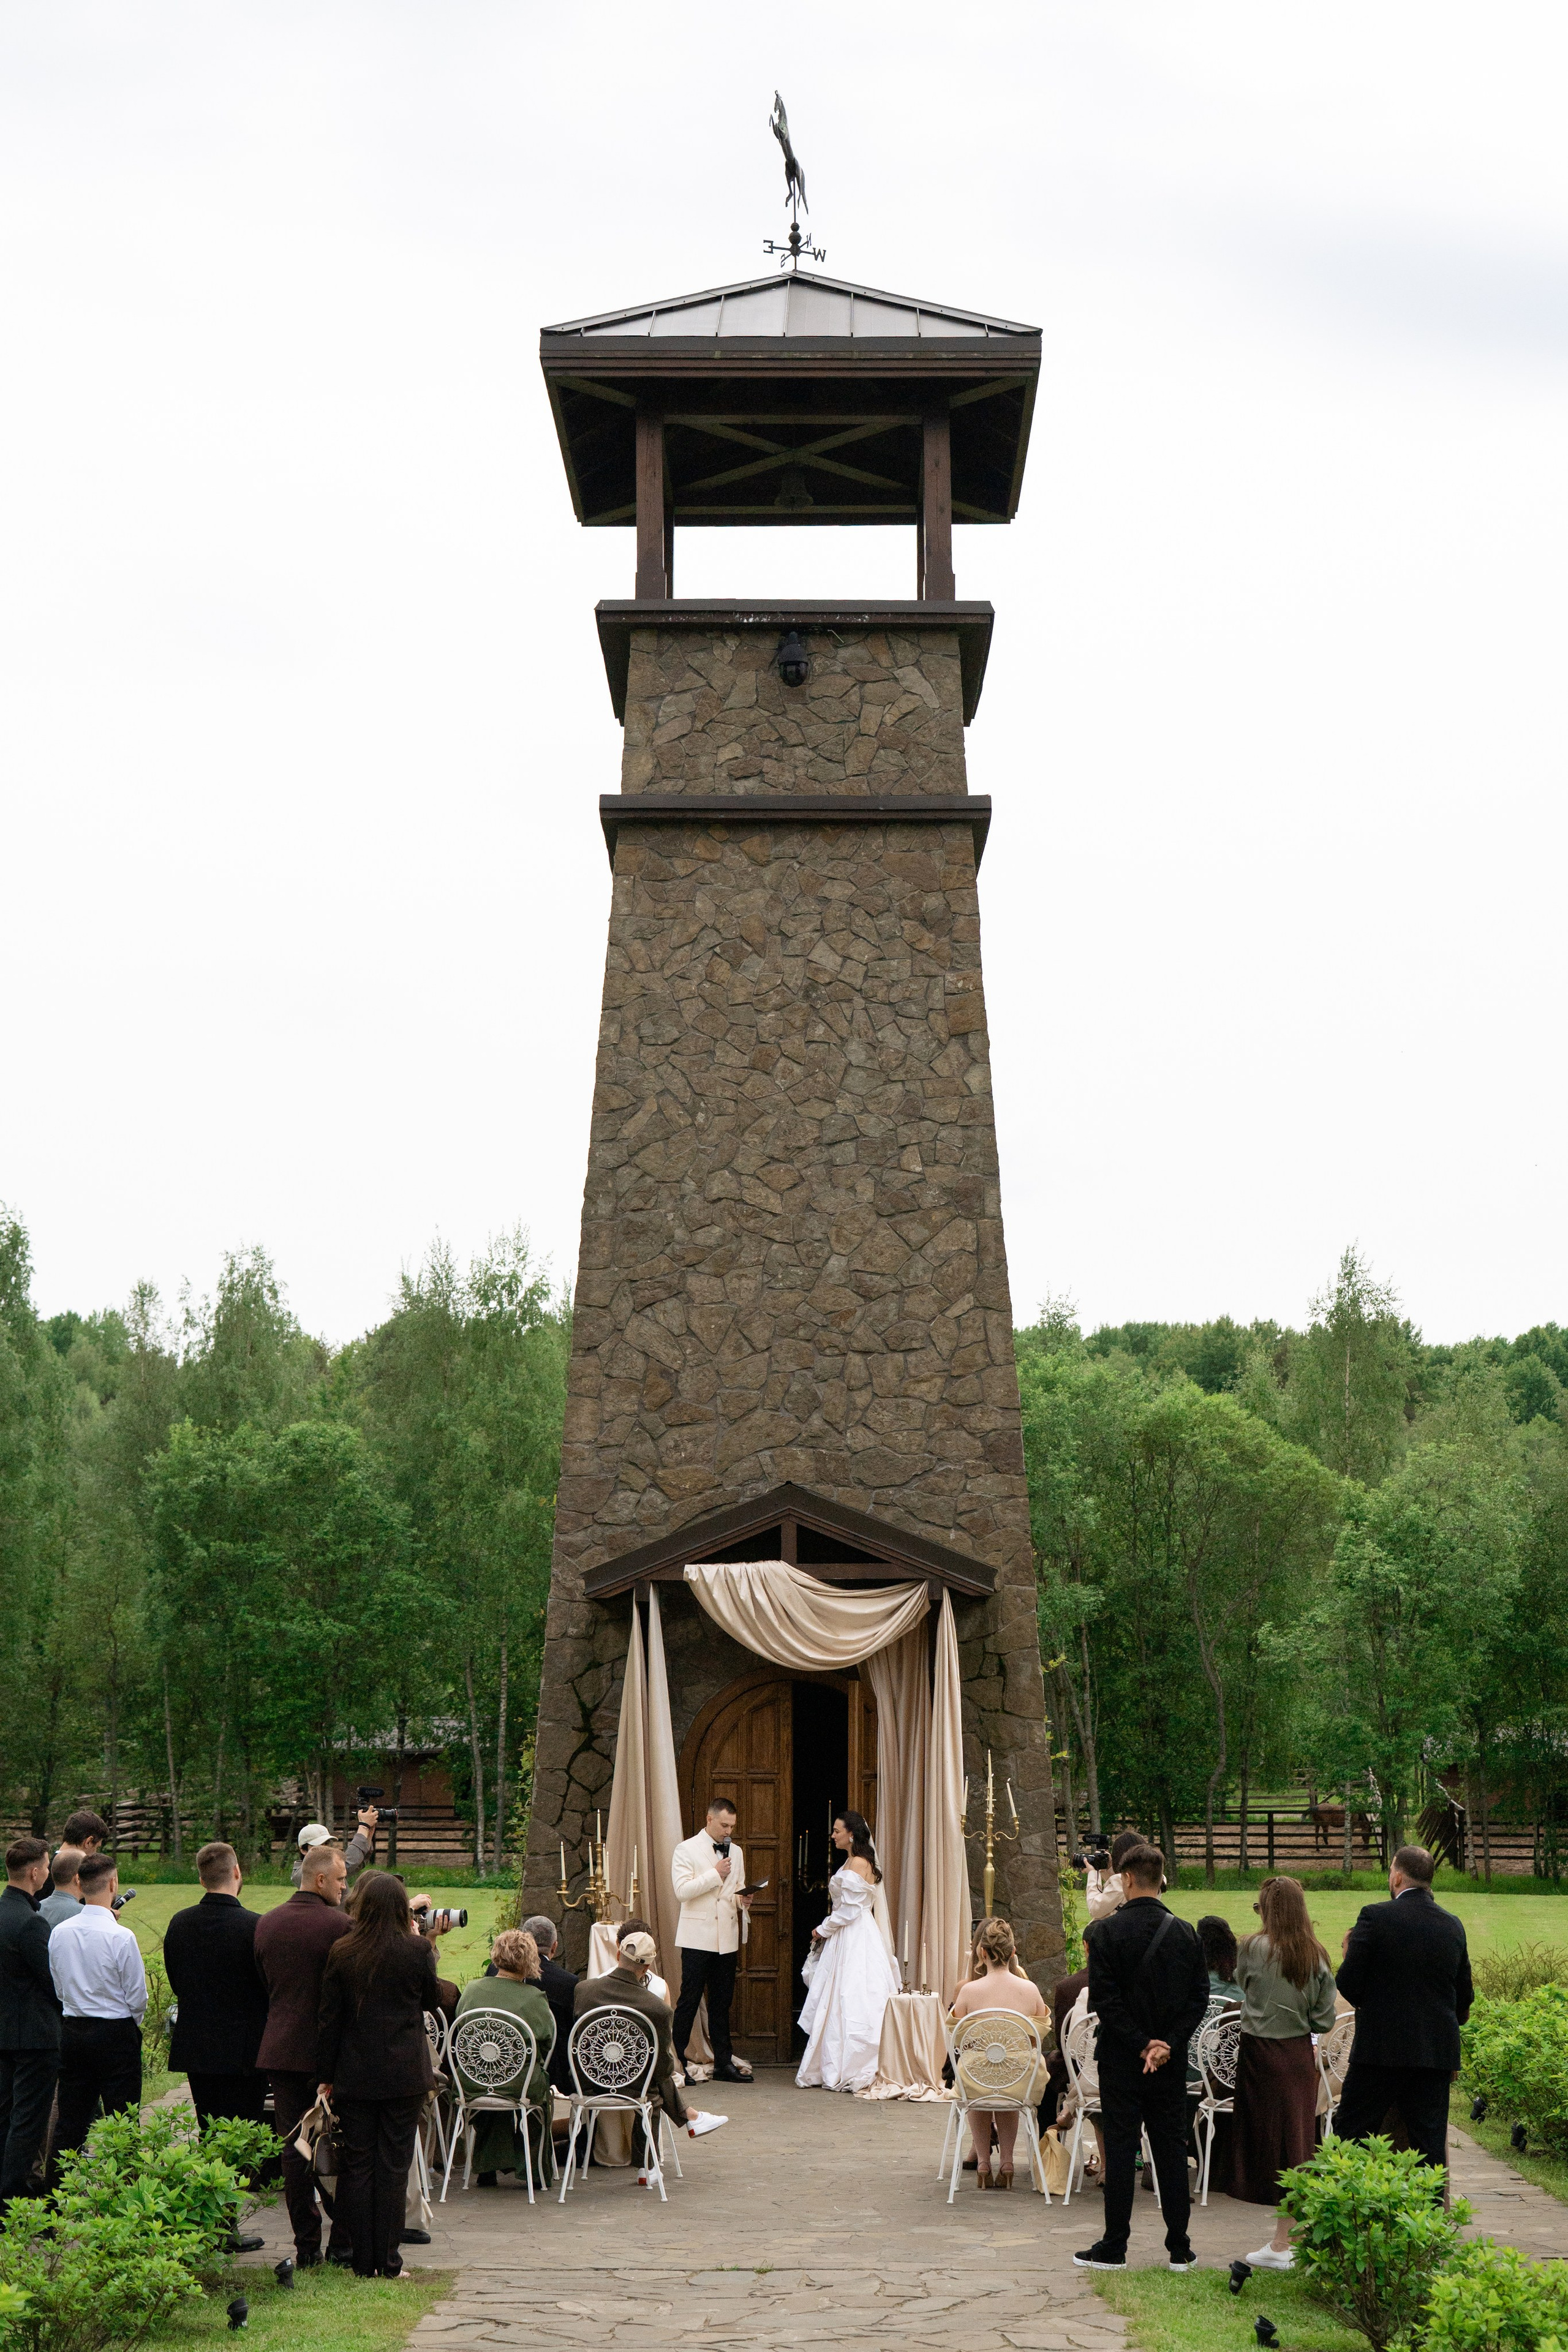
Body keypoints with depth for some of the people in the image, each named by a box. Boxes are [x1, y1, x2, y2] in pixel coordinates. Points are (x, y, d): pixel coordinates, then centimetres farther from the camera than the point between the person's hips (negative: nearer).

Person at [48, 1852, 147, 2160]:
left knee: (70, 2123, 13)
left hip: (72, 2032, 5)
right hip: (116, 2033, -5)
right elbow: (138, 1997, -11)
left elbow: (58, 1987, 9)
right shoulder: (120, 1936, -17)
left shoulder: (59, 1932, -1)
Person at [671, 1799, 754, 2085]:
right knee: (689, 2000, -4)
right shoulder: (686, 1851, -3)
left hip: (727, 1939, 5)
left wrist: (743, 1899, -1)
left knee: (722, 2002, 8)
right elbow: (682, 1891, -13)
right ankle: (676, 2061, 2)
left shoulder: (736, 1852, 15)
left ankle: (724, 2063, 12)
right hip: (698, 1937, -5)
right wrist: (715, 1874, -15)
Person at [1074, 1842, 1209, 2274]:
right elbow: (1199, 1996, 0)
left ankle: (1114, 2247, 7)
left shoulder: (1107, 1931, -11)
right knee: (1171, 2147, 9)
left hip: (1122, 2059, -3)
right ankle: (1179, 2249, 12)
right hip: (1173, 2060, 3)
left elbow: (1104, 1999, -15)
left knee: (1119, 2147, 3)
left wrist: (1141, 2044, -11)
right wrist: (1167, 2042, -6)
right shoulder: (1184, 1933, 1)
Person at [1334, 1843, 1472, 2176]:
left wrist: (1362, 2003, 12)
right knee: (1431, 2142, 8)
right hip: (1437, 2051, 5)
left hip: (1382, 2048, -5)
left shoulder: (1376, 1917, -10)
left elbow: (1348, 1983, -11)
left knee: (1350, 2135, 4)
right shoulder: (1453, 1925, 7)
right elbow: (1465, 1996, 13)